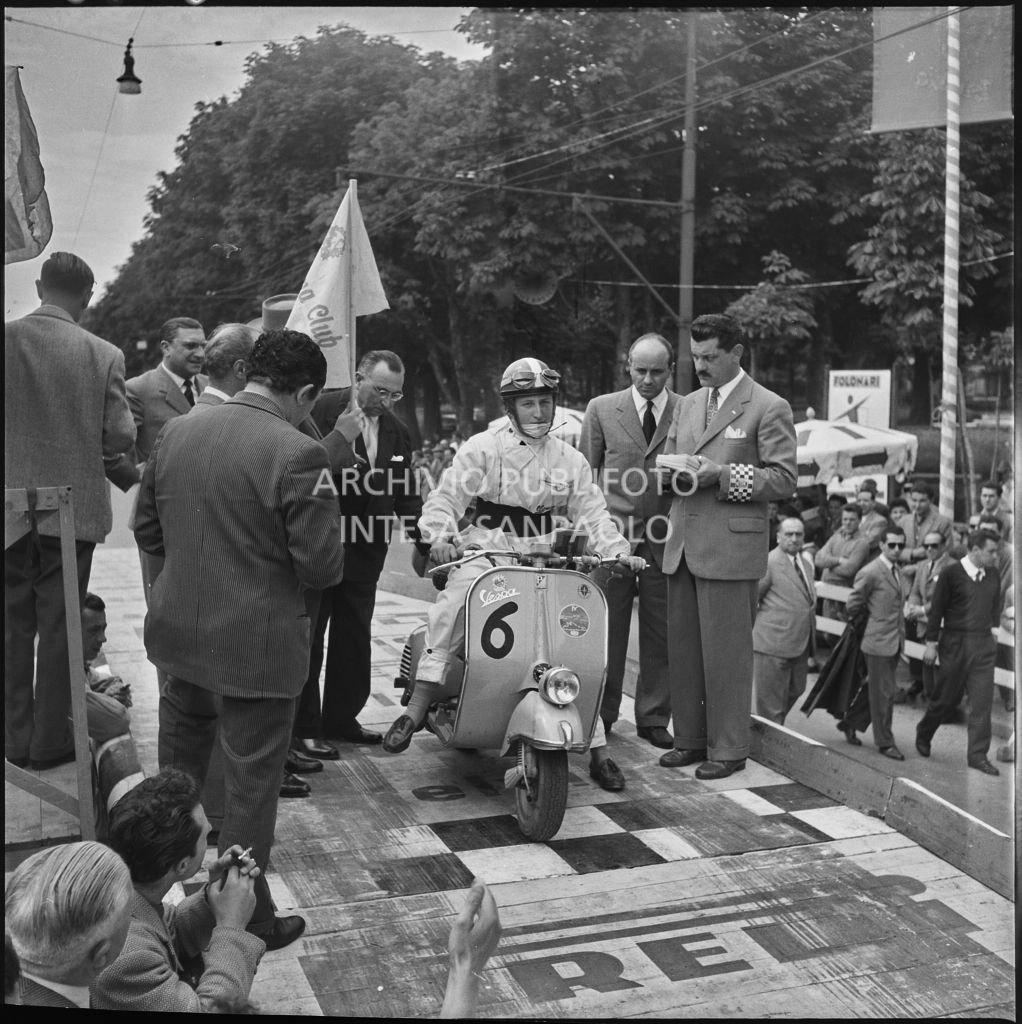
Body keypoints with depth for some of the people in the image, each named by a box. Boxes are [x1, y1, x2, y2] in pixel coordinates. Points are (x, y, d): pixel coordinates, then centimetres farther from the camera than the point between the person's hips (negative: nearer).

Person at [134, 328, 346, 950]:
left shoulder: (175, 433, 0)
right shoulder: (297, 454, -20)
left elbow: (147, 531, 8)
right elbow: (321, 566, -20)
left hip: (179, 637, 7)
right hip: (256, 648, -7)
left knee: (177, 773, 26)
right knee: (251, 787, 9)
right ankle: (245, 920, 23)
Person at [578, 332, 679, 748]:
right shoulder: (601, 409, 7)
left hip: (665, 538, 0)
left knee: (660, 633, 5)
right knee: (606, 630, 3)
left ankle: (653, 718, 18)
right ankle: (599, 717, 15)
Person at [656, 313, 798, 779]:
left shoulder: (769, 408, -3)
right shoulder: (687, 404, 18)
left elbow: (784, 479, -8)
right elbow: (668, 461, 23)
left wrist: (721, 474, -17)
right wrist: (676, 472, -1)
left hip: (731, 547, -6)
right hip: (682, 545, 7)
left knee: (726, 652, -1)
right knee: (681, 648, 10)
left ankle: (728, 748, 11)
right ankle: (689, 738, 22)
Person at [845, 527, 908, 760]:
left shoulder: (897, 571, 11)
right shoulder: (870, 573, -16)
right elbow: (853, 606, -9)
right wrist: (871, 613, 4)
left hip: (895, 642, 8)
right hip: (879, 641, -8)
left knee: (876, 691, 16)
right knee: (883, 693, 0)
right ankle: (885, 742, 11)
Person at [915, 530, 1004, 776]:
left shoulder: (992, 575, 5)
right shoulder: (951, 573, -10)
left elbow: (996, 605, 18)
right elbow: (937, 609, -7)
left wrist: (994, 628, 8)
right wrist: (931, 642, -6)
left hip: (984, 644, 4)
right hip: (955, 643, -4)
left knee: (982, 701, 0)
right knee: (947, 697, 8)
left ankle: (978, 755, 7)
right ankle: (923, 734, 33)